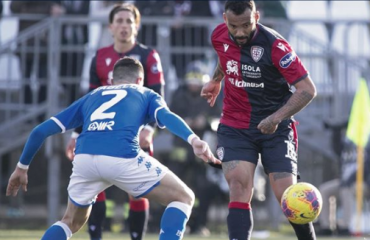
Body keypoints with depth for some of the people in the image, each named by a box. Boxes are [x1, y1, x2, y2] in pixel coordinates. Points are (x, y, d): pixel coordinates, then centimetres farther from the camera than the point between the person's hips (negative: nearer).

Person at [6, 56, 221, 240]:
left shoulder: (91, 97, 34)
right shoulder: (146, 95, 26)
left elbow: (40, 131, 30)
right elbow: (166, 116, 0)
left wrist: (22, 167, 42)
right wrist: (193, 139, -16)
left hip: (84, 158, 4)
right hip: (122, 157, -4)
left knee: (72, 221, 30)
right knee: (183, 198, 15)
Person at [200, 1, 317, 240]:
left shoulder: (274, 45, -21)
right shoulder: (220, 36, -4)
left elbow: (307, 89, -21)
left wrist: (276, 118, -30)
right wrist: (216, 80, 31)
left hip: (275, 129, -3)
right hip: (234, 127, 3)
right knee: (239, 188, -18)